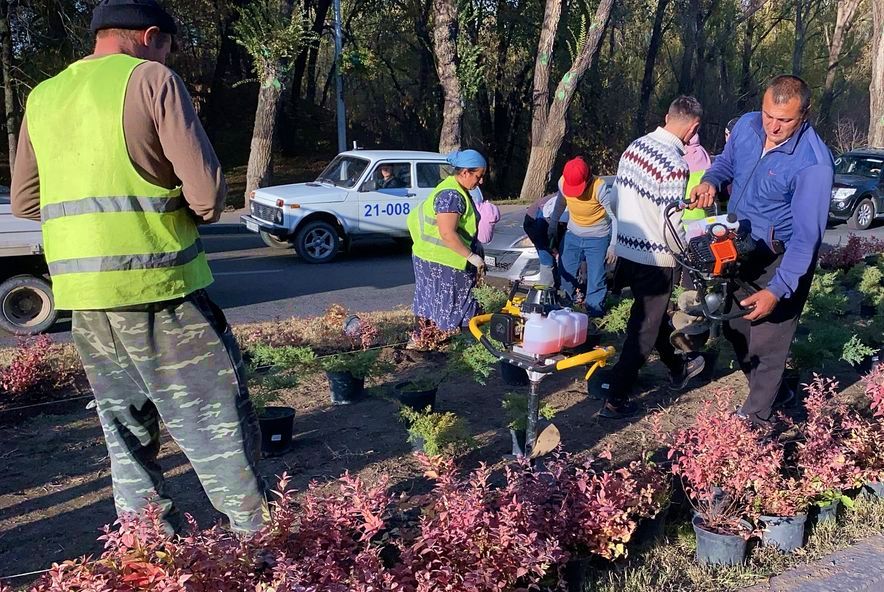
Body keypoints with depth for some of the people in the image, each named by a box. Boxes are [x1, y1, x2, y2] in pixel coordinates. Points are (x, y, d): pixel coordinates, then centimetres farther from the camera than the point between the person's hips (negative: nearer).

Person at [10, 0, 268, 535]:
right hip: (158, 288, -6)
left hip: (82, 295, 7)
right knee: (219, 430, 1)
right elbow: (208, 191, -12)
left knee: (127, 437, 15)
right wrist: (197, 211, 9)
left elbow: (25, 201, 20)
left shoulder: (42, 97, 14)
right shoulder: (152, 80, -4)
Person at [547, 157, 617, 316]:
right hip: (572, 235, 5)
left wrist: (613, 245, -16)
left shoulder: (600, 187, -27)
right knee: (566, 272, 11)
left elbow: (614, 217, -17)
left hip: (597, 238, -5)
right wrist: (553, 225, 20)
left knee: (595, 278, -3)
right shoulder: (563, 182, -14)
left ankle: (594, 313, 12)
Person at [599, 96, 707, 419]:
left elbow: (618, 193, 9)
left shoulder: (635, 146, 0)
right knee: (644, 330, 6)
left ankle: (677, 369, 48)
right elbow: (675, 225, -23)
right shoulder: (675, 164, -24)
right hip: (654, 259, -8)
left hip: (626, 248, 8)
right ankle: (615, 401, 12)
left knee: (655, 313, 26)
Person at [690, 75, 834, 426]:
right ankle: (774, 391, 43)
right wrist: (711, 181, -10)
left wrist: (777, 290, -33)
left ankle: (756, 417, 24)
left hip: (781, 261, -7)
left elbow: (806, 237, -27)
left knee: (765, 342, 2)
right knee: (735, 328, 20)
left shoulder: (813, 164, -28)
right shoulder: (747, 126, -8)